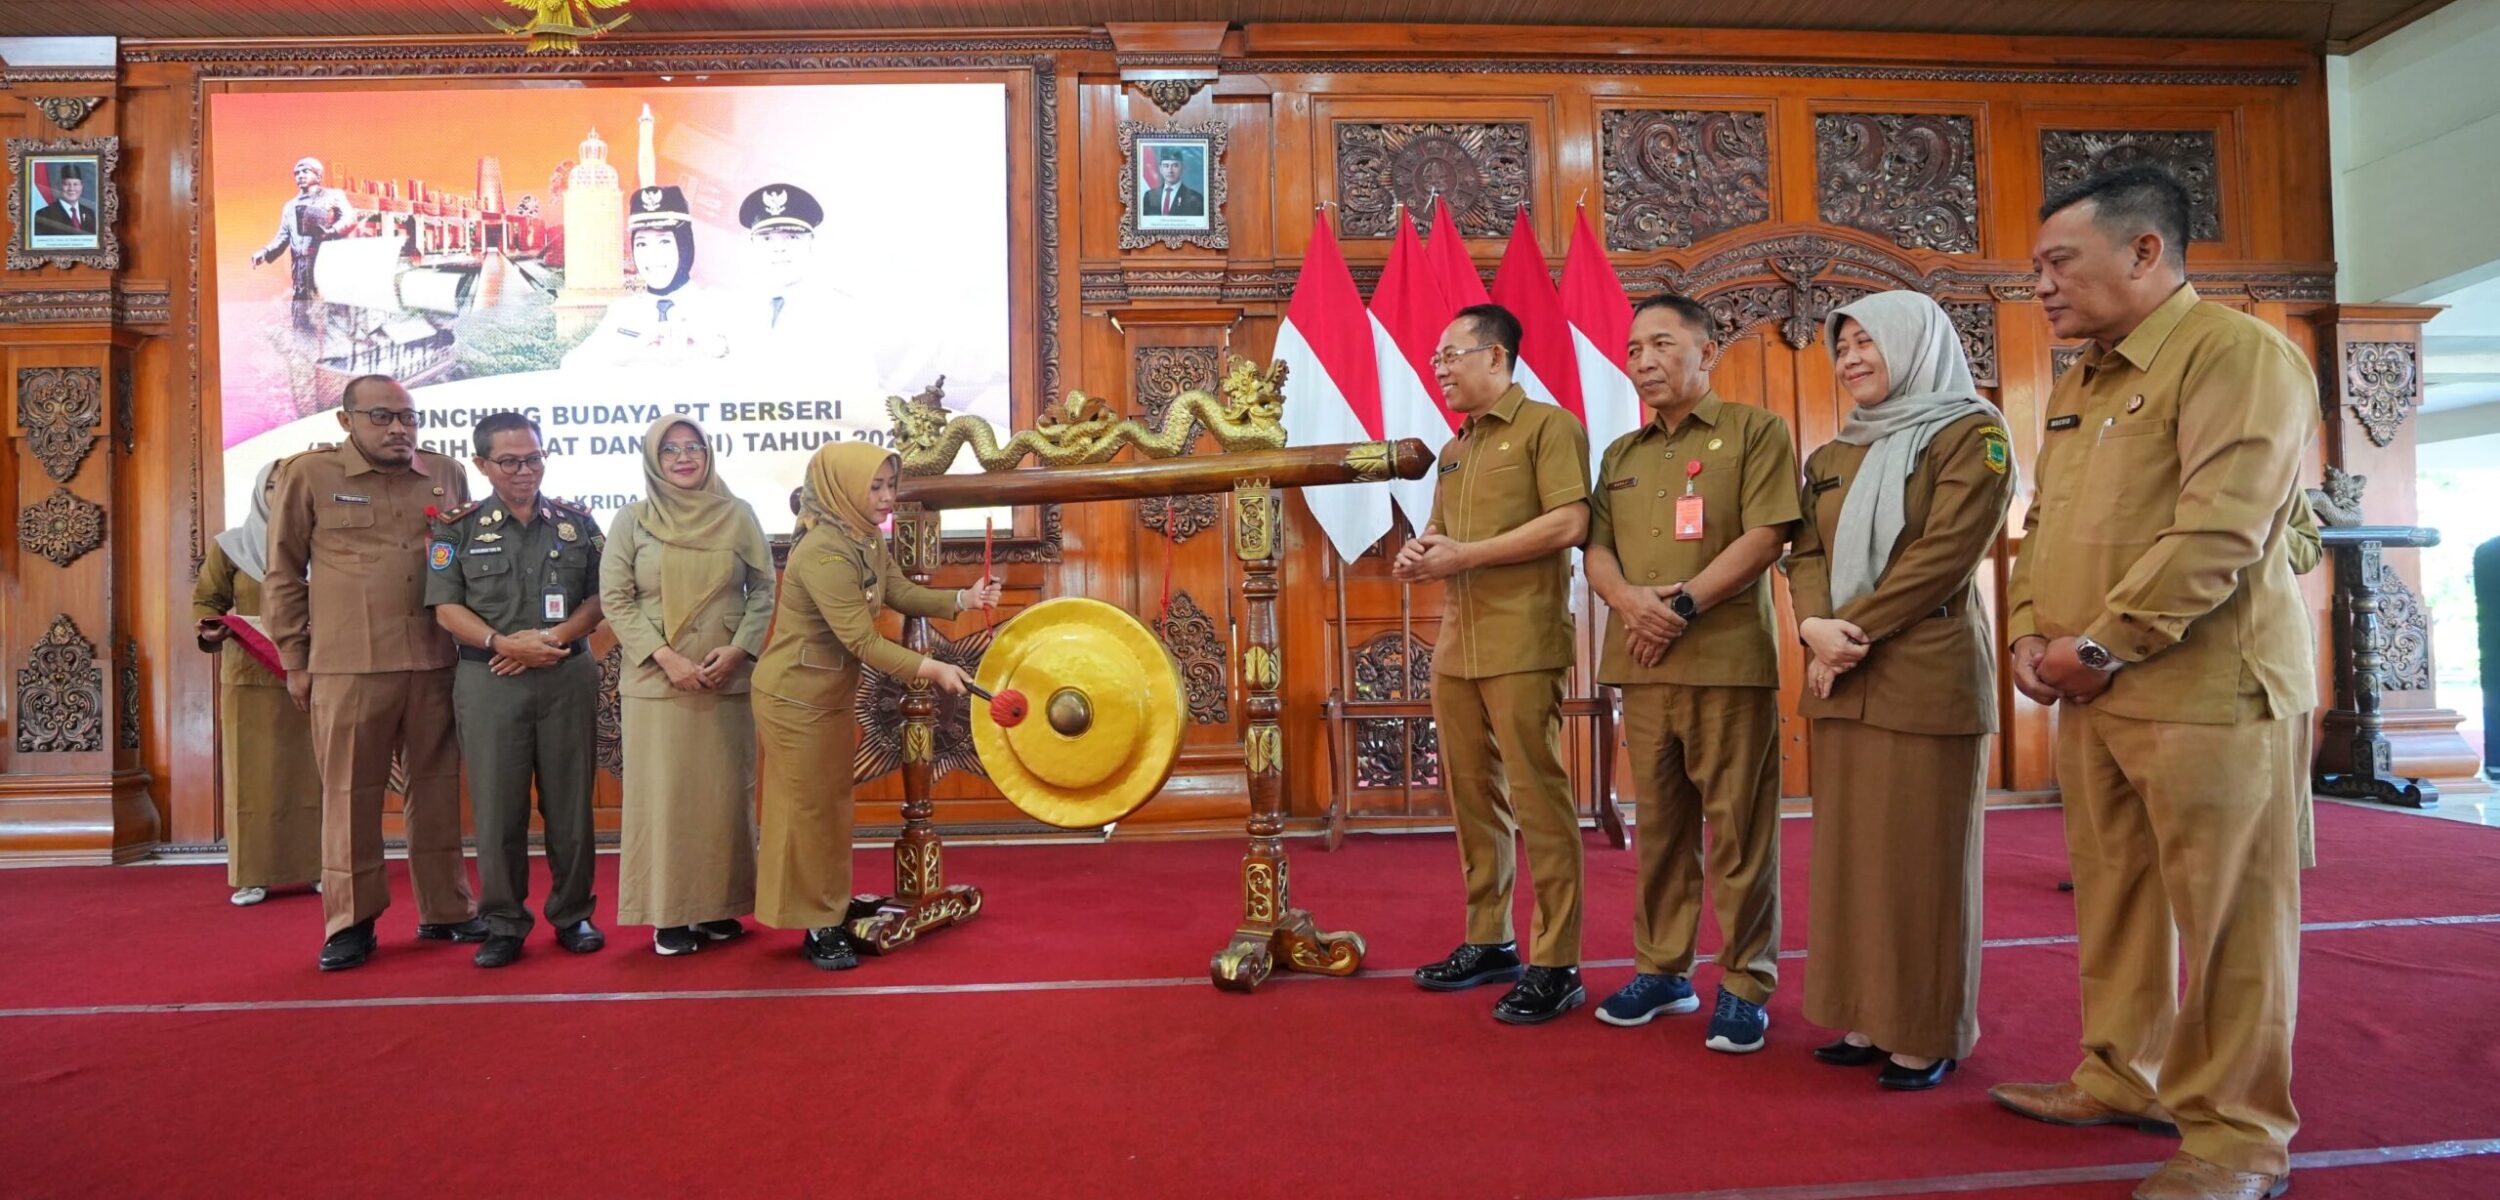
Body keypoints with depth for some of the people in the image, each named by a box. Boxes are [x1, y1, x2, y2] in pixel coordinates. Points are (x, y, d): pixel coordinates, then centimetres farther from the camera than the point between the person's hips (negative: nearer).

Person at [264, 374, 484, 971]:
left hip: (435, 662, 3)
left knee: (437, 788, 9)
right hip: (347, 666, -3)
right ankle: (350, 922, 15)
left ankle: (445, 910, 20)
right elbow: (283, 575, 5)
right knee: (350, 794, 4)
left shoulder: (446, 474, 10)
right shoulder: (309, 474, 2)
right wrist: (295, 661, 4)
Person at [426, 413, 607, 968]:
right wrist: (503, 644, -15)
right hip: (490, 681, -1)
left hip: (568, 677, 1)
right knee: (497, 807, 3)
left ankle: (573, 915, 17)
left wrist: (555, 637, -10)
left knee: (570, 803, 5)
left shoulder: (577, 522, 8)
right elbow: (447, 608, 0)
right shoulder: (458, 528, 5)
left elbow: (600, 597, 5)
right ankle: (503, 923, 15)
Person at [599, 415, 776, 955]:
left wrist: (737, 650, -10)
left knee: (726, 791, 5)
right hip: (656, 680, -1)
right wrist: (665, 657, -12)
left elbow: (764, 588, 4)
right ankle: (669, 913, 10)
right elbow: (614, 599, -1)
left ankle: (719, 905, 16)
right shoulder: (632, 520, 2)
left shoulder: (738, 515, 4)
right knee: (664, 793, 2)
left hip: (728, 679, 1)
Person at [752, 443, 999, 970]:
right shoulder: (824, 554, -27)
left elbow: (902, 593, 5)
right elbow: (864, 643, -29)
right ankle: (817, 927, 16)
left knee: (832, 805, 16)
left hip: (833, 696, 9)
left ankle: (830, 911, 29)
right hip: (795, 698, -9)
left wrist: (965, 599, -9)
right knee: (809, 808, 3)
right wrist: (934, 669, -30)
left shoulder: (865, 541, 0)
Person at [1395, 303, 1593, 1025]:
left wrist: (1465, 555, -13)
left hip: (1522, 645, -7)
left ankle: (1555, 965, 4)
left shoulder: (1548, 426, -2)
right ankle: (1488, 941, 22)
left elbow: (1569, 523, -13)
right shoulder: (1455, 449, 22)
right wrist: (1419, 556, 4)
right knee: (1471, 795, 10)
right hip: (1456, 646, 8)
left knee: (1537, 797, -4)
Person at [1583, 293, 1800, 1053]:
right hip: (1641, 666, 5)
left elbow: (1766, 537, -9)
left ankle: (1746, 986, 11)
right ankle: (1662, 969, 22)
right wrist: (1630, 599, -9)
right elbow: (1597, 549, 12)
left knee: (1738, 827, -1)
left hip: (1729, 662, -5)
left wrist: (1685, 604, -15)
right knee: (1659, 823, 11)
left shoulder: (1755, 431, 1)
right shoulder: (1621, 455, 18)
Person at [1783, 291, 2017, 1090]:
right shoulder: (1832, 457, 17)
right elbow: (1806, 553, 8)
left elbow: (1946, 554, -13)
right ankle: (1868, 1019, 19)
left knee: (1921, 858, 0)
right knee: (1849, 854, 8)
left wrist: (1851, 630, -16)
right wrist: (1815, 628, -11)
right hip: (1840, 680, 6)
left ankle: (1929, 1035, 12)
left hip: (1928, 676, -6)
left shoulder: (1972, 434, -2)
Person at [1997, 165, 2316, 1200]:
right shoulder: (2076, 386, 16)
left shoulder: (2238, 354, -10)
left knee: (2225, 920, 2)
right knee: (2112, 898, 16)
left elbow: (2217, 532, -20)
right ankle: (2123, 1076, 31)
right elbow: (2043, 528, 19)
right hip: (2093, 698, 8)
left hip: (2207, 692, -8)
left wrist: (2098, 646, -17)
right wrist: (2029, 635, 4)